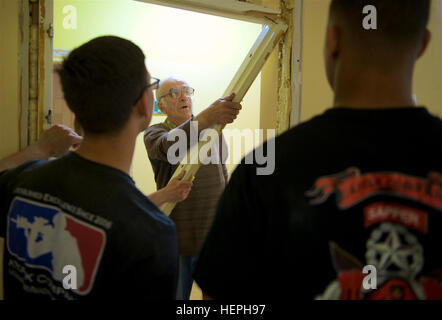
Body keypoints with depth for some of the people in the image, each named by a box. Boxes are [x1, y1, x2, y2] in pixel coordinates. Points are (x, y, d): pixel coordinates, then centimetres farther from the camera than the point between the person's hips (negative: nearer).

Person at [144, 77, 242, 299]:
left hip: (215, 234, 3)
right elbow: (168, 145, -30)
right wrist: (206, 117, -47)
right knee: (175, 293, 8)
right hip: (176, 237, -3)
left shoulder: (213, 130, 9)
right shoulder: (154, 133, -5)